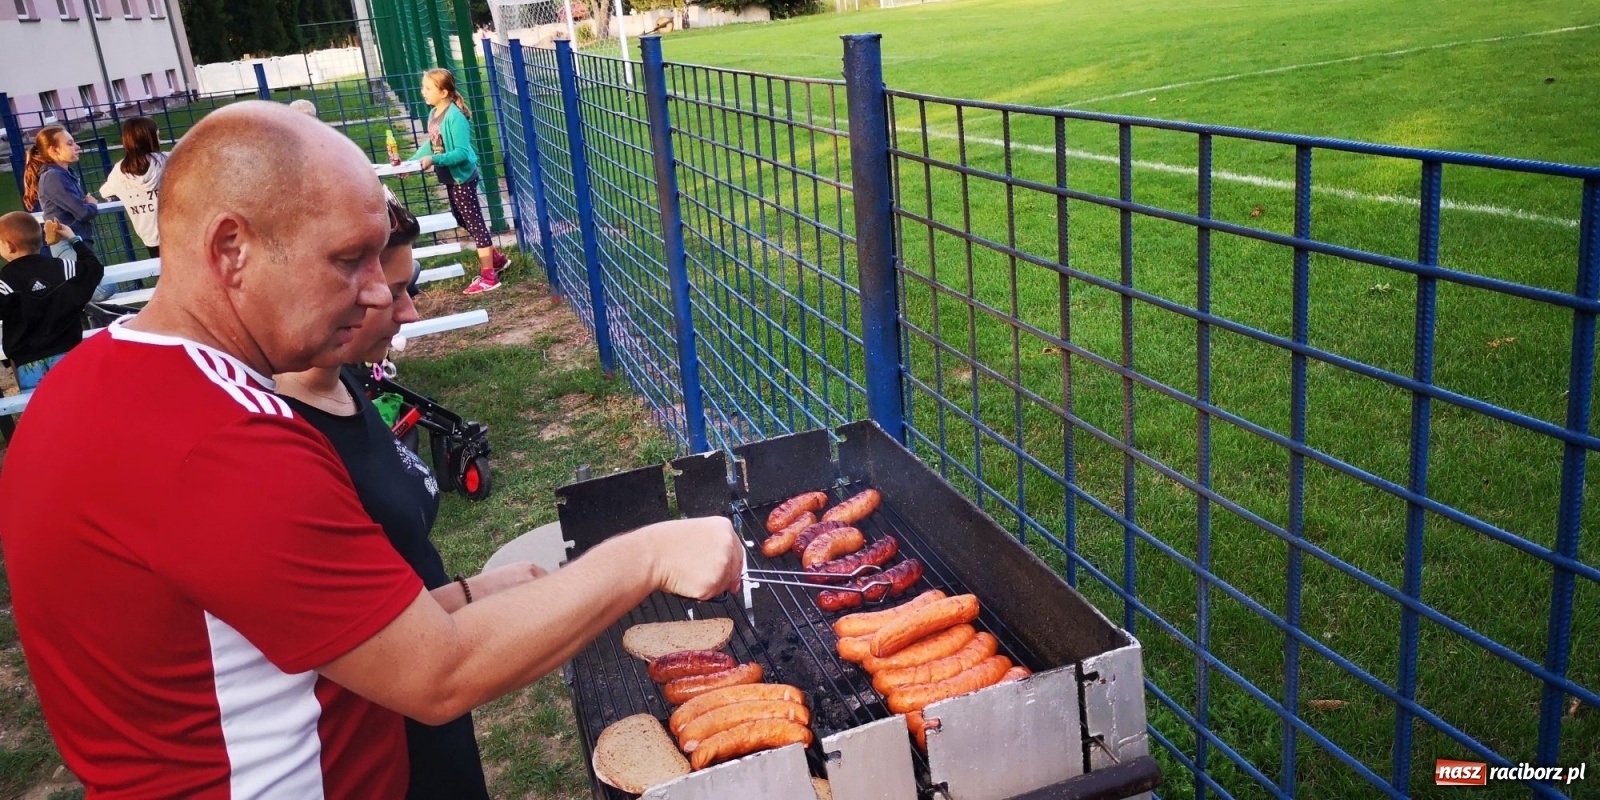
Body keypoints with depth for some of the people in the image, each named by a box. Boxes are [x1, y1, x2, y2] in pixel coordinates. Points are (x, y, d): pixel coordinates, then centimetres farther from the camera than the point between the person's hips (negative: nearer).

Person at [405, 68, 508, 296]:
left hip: (462, 178, -9)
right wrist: (411, 161, 6)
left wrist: (433, 160, -32)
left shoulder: (454, 117, -22)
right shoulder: (434, 114, 5)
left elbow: (462, 152, -26)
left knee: (474, 223, -3)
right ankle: (497, 258, 32)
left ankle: (488, 276, 4)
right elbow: (431, 144, 15)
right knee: (463, 221, 18)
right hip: (451, 178, 9)